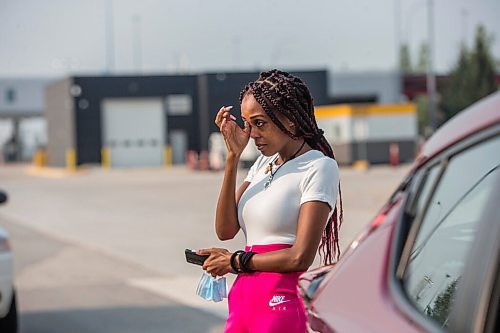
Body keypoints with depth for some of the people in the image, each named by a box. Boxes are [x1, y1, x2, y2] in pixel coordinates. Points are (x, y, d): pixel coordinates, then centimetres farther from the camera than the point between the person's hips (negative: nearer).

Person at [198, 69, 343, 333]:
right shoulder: (263, 163, 17)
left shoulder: (318, 167, -5)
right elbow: (225, 230, 6)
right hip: (244, 298, 7)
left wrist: (235, 261, 0)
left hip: (284, 302, -6)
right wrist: (232, 156, 1)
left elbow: (300, 257, -13)